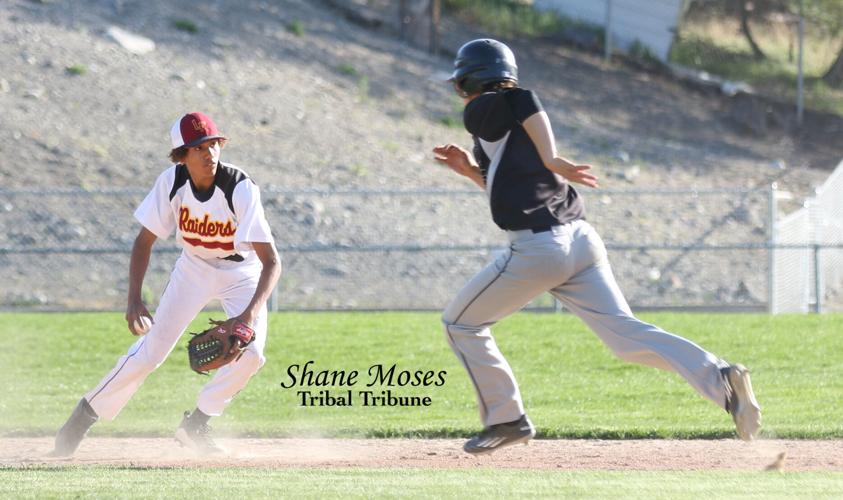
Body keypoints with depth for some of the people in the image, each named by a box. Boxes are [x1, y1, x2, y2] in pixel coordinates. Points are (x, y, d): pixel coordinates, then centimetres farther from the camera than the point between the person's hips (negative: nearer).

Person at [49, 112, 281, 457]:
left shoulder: (240, 188, -32)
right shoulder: (172, 182, -23)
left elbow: (272, 261, -35)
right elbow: (144, 241, -12)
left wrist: (251, 313, -49)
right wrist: (134, 299, -24)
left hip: (242, 271, -1)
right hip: (194, 268, 1)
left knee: (251, 352, -21)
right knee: (151, 350, -5)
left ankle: (196, 424, 0)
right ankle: (87, 412, 16)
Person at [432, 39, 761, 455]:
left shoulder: (483, 113, 2)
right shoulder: (517, 125, 26)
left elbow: (524, 99, -19)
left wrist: (552, 161, -17)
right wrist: (472, 171, 31)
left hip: (537, 248, -8)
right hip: (582, 238, 8)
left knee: (461, 323, 14)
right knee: (626, 333, -5)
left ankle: (506, 420, 14)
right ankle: (719, 378, -25)